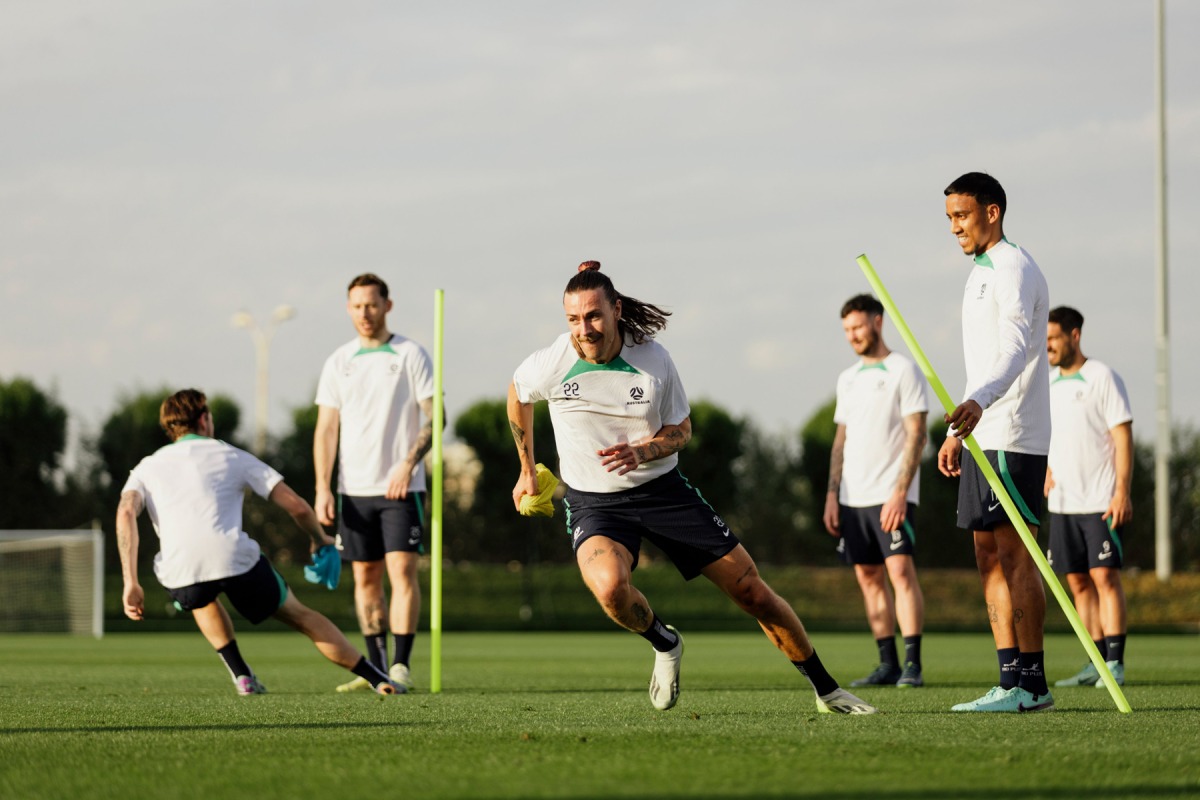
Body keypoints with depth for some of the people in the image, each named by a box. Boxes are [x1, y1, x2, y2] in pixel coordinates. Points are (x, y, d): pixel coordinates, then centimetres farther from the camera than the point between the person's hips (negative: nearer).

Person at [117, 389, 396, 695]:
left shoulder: (146, 468, 24)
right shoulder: (232, 456, 21)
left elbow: (126, 513, 2)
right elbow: (296, 506, 15)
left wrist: (131, 583, 0)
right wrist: (320, 540, 35)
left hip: (178, 574, 1)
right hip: (236, 560, -1)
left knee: (202, 599, 40)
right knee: (302, 616, 22)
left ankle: (242, 675, 27)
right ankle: (378, 680, 21)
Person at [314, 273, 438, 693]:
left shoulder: (410, 355, -1)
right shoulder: (338, 362, 9)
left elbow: (433, 416, -4)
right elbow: (326, 427, 9)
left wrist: (409, 462, -18)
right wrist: (322, 489, 0)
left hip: (401, 486, -4)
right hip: (354, 488, 4)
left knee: (402, 571, -11)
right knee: (365, 578, 6)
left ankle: (401, 666, -10)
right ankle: (376, 669, 12)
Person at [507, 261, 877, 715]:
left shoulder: (653, 359, -11)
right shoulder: (550, 365, -13)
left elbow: (681, 429, 1)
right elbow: (517, 395, 10)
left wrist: (641, 451, -22)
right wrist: (527, 469, 19)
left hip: (662, 490, 1)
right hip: (593, 503, -1)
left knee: (753, 592, 1)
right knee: (609, 586, -35)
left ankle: (827, 690, 19)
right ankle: (664, 646, -1)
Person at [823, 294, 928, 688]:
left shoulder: (903, 371, -5)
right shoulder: (848, 378, 16)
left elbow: (916, 435, -11)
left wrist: (900, 491, -19)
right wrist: (832, 494, 11)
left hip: (891, 494, -7)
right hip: (853, 494, 7)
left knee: (900, 570, -14)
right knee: (868, 577, 5)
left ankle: (912, 665, -15)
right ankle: (888, 664, 8)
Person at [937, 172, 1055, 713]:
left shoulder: (1014, 269, -11)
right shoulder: (982, 272, 20)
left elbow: (1016, 349, -27)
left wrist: (979, 402, -43)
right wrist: (956, 430, 25)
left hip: (1014, 436, -10)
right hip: (981, 435, 10)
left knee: (1015, 555, -10)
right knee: (989, 556, 7)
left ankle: (1030, 683, -9)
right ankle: (1012, 678, 9)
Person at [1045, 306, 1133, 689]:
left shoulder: (1102, 378, -6)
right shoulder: (1047, 383, 13)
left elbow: (1123, 437, -9)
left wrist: (1122, 492, -16)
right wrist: (1045, 470, 8)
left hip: (1100, 500, -6)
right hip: (1062, 501, 6)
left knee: (1105, 576, -9)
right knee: (1079, 581, 5)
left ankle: (1115, 662, -8)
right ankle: (1096, 663, 8)